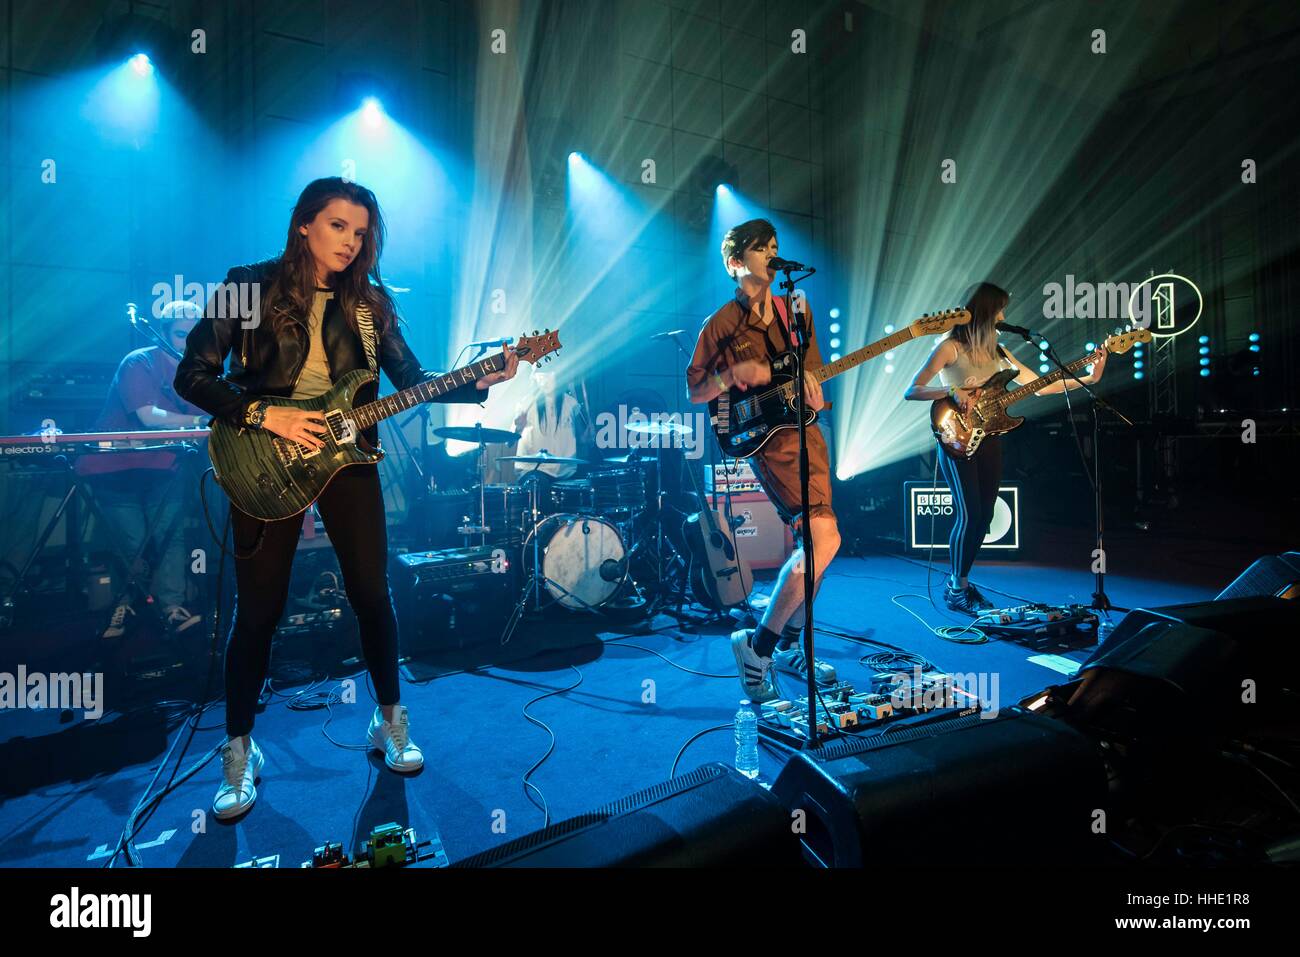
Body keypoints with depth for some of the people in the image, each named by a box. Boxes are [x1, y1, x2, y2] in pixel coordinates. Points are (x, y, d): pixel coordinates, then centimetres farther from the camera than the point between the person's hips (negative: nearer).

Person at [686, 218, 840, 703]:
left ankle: (789, 648, 26)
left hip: (806, 431, 7)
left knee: (813, 543, 9)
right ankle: (757, 645, -7)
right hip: (768, 440, -7)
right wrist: (734, 374, -18)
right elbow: (694, 392, 0)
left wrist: (810, 385, -6)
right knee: (824, 538, -20)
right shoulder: (721, 325, -3)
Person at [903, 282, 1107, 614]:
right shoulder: (950, 347, -7)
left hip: (989, 439, 7)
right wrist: (952, 392, -25)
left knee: (984, 515, 6)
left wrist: (1087, 379, 6)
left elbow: (1039, 386, 13)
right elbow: (911, 392, -13)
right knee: (970, 514, -10)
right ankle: (957, 589, 4)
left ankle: (959, 580, 20)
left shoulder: (997, 351, 13)